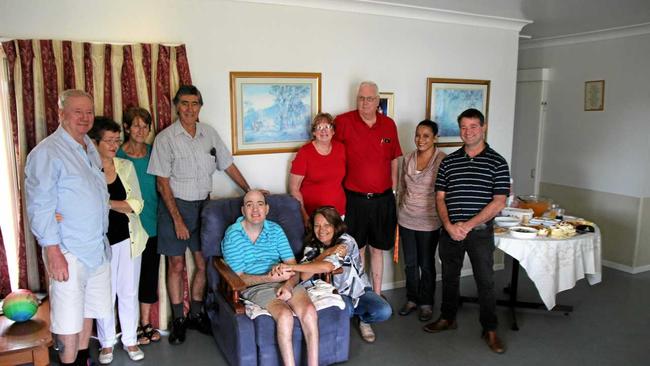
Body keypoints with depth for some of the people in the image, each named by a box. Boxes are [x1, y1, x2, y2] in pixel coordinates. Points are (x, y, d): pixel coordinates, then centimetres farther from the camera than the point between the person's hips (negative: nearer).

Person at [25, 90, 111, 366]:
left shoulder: (91, 148, 11)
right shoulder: (47, 152, -12)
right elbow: (40, 206, -16)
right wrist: (53, 251, -19)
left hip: (98, 247, 7)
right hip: (68, 251, -7)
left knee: (88, 311, 18)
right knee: (69, 318, 3)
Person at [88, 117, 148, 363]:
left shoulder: (126, 167, 1)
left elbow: (137, 204, -5)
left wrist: (108, 202, -17)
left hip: (128, 239, 2)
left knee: (129, 292, 12)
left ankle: (130, 340, 29)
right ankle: (107, 343, 30)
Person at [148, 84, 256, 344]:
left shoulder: (209, 134, 4)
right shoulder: (166, 138, -9)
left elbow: (228, 165, 11)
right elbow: (162, 183, -10)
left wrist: (250, 192, 7)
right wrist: (177, 219, -14)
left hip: (203, 205, 4)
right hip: (176, 206, -4)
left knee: (203, 263, 8)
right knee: (177, 265, 4)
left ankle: (196, 314, 25)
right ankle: (178, 320, 20)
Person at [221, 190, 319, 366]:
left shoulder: (276, 230, 9)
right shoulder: (232, 235, -3)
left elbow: (293, 265, 4)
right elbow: (240, 278, -8)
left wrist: (289, 284, -18)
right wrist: (270, 278, -21)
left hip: (285, 281, 4)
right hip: (254, 286, -3)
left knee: (309, 311, -25)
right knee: (285, 315, -31)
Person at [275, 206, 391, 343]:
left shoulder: (346, 241, -21)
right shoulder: (312, 246, -5)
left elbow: (327, 266, -38)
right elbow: (304, 276, -21)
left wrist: (291, 267, -37)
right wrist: (326, 253, -30)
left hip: (359, 291, -1)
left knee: (384, 311, -26)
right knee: (345, 309, -34)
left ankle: (364, 321, 9)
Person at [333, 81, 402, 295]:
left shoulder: (389, 124, 4)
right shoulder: (343, 122, -7)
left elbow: (394, 160, 12)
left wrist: (393, 190, 10)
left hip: (382, 199, 3)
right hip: (354, 198, -3)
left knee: (378, 248, 15)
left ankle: (377, 294, 29)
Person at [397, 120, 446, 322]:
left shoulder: (443, 160, -12)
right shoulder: (408, 159, 4)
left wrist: (444, 220, -11)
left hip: (428, 222, -4)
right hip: (406, 220, 4)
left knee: (426, 264, 9)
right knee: (410, 263, 14)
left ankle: (426, 303, 26)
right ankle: (412, 299, 31)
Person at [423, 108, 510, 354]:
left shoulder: (497, 162, -3)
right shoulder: (448, 162, 6)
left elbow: (498, 202, -9)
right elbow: (440, 198, 5)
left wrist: (468, 225, -15)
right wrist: (449, 225, -11)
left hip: (480, 231, -3)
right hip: (450, 230, 3)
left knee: (485, 281, 5)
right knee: (449, 277, 16)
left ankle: (490, 330, 21)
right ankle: (447, 318, 34)